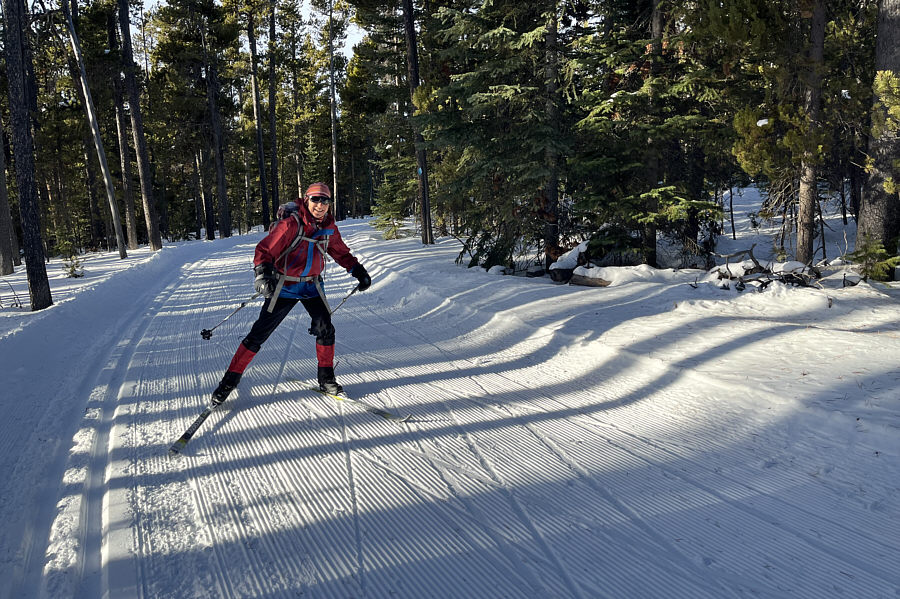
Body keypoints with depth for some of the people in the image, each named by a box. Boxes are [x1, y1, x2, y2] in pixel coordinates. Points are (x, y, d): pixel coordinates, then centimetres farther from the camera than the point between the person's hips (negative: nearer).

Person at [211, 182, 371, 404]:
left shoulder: (329, 227, 1)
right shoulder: (291, 223, -17)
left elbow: (340, 252, 18)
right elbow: (266, 249, -21)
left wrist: (358, 271, 12)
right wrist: (263, 273, -37)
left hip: (312, 286, 4)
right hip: (284, 286, -4)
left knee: (325, 329, -10)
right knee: (259, 334, -3)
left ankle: (326, 378, 9)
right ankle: (231, 379, 10)